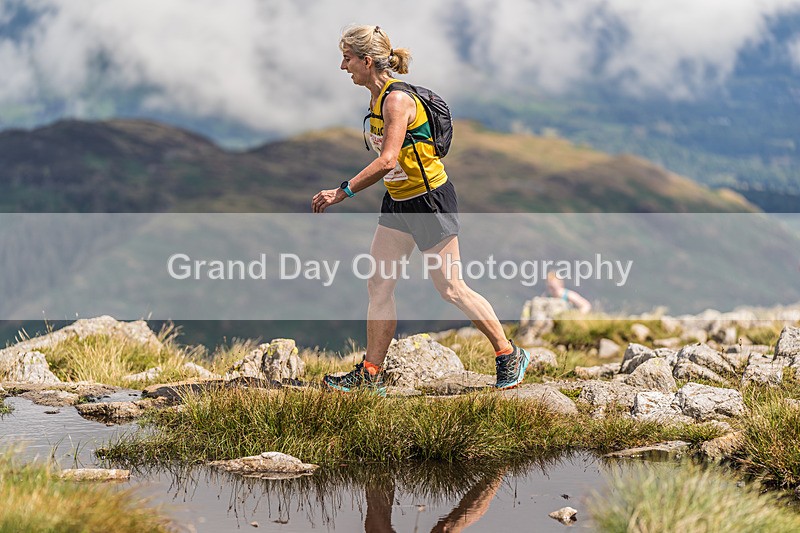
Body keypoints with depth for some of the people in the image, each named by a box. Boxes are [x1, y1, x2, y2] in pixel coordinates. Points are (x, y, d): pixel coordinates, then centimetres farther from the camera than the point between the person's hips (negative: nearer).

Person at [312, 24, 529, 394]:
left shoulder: (397, 99, -22)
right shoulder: (377, 99, 7)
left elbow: (387, 161, -31)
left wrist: (342, 192, -30)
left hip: (429, 199, -9)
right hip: (397, 202, 9)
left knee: (450, 289, -1)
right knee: (378, 286, 5)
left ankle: (510, 356, 14)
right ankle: (369, 376, 10)